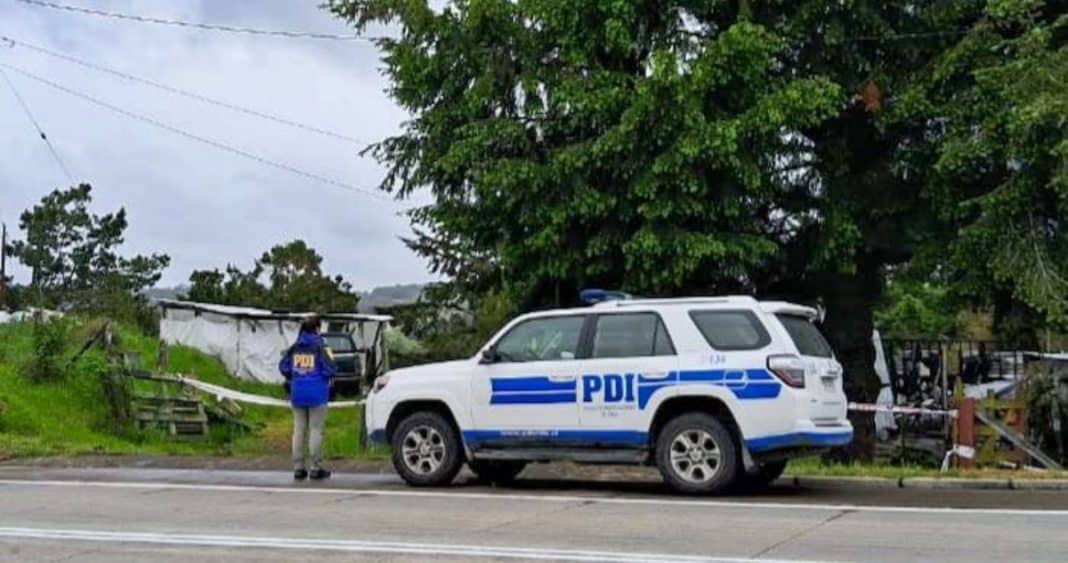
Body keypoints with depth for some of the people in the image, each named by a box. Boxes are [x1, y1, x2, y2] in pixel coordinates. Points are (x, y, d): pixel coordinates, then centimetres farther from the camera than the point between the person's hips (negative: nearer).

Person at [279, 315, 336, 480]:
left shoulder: (294, 347, 5)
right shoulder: (320, 346, -9)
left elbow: (283, 367, 4)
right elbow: (329, 369, -15)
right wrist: (328, 381, 6)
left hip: (297, 393, 5)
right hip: (317, 394, -4)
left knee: (299, 430, 10)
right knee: (315, 430, 1)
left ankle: (298, 468, 12)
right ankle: (316, 469, 3)